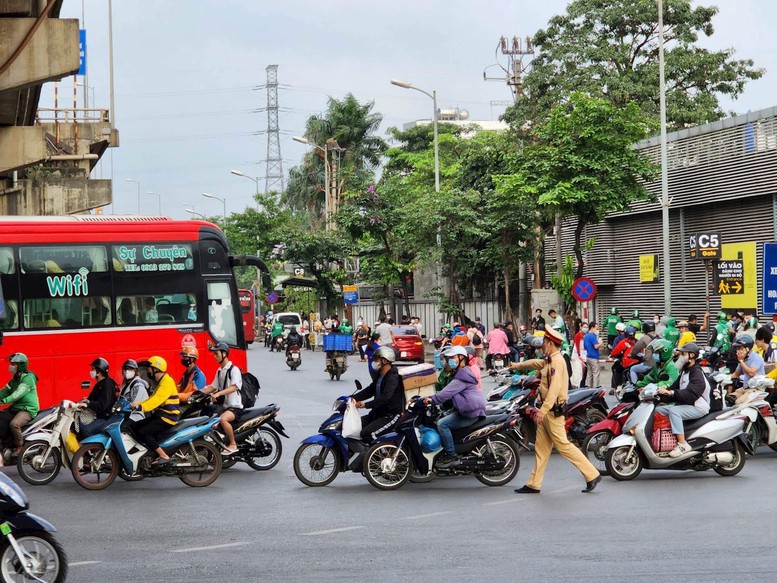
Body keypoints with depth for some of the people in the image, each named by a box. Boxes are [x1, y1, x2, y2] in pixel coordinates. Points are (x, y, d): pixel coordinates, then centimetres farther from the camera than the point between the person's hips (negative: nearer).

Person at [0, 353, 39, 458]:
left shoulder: (28, 378, -14)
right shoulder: (15, 379, 15)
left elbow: (18, 393, -26)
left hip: (28, 409, -10)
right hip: (15, 408, 10)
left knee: (14, 424, -33)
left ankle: (19, 447, -16)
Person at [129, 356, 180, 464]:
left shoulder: (167, 382, -15)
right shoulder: (160, 382, 18)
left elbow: (157, 399, -27)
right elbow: (152, 398, 19)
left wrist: (140, 407, -35)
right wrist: (137, 403, 6)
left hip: (168, 417, -11)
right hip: (160, 414, 11)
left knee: (142, 433, -23)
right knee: (134, 427, 4)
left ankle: (164, 456, -22)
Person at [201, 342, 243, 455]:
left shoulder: (234, 370, -13)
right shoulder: (219, 371, 14)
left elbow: (234, 387, -27)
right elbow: (213, 387, 20)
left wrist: (218, 394, -39)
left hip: (235, 406, -10)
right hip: (225, 405, 10)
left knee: (222, 419, -35)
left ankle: (233, 445, -22)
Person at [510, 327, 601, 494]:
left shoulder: (557, 361, -16)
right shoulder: (550, 361, 15)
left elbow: (554, 388, -26)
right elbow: (537, 363, 38)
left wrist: (543, 410, -31)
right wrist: (518, 365, 52)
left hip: (553, 411, -10)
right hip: (547, 411, 10)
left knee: (563, 445, -10)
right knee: (541, 447, 11)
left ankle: (592, 475, -6)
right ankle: (534, 484, 14)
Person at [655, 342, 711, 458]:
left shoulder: (697, 374, -17)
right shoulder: (685, 371, 15)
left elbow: (690, 394, -31)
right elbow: (675, 386, 13)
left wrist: (671, 392, -41)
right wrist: (663, 390, -5)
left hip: (698, 408, -10)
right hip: (684, 404, 10)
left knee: (673, 411, -34)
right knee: (658, 410, 1)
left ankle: (682, 444, -36)